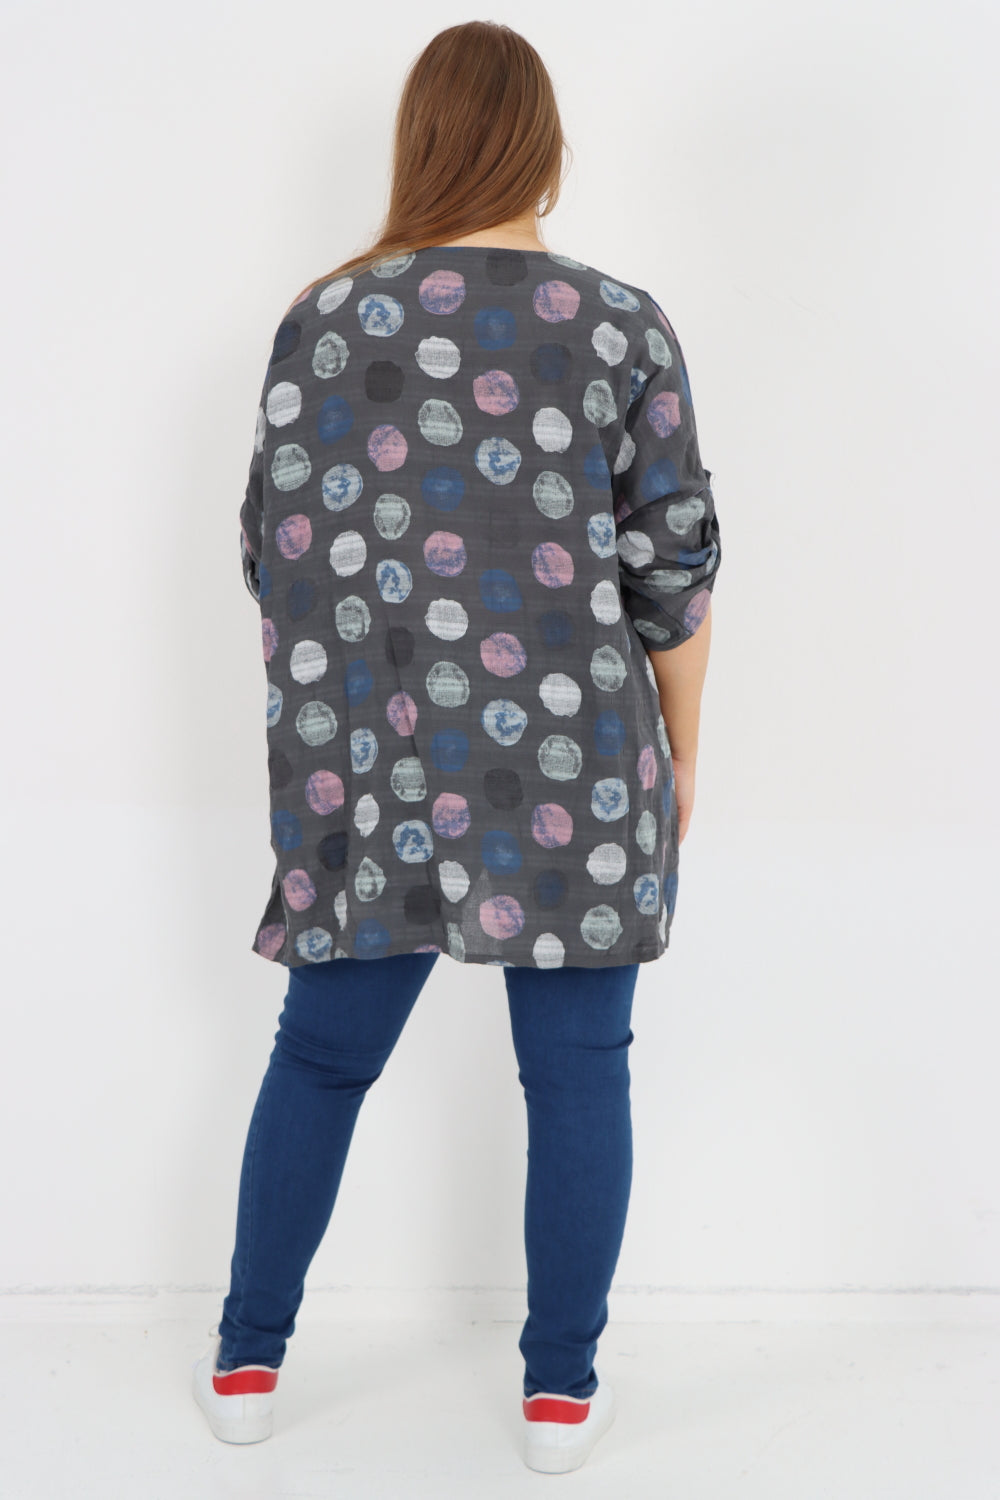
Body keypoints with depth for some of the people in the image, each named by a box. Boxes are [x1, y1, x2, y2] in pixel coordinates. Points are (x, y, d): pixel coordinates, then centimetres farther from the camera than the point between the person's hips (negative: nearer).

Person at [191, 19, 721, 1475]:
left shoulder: (326, 319, -2)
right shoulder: (622, 325, -3)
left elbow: (279, 554, 1)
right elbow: (674, 570, -2)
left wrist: (317, 731, 13)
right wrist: (681, 751, 10)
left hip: (373, 766, 2)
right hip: (574, 762, -1)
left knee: (320, 1057, 15)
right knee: (577, 1071, 10)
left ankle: (247, 1359, 26)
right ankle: (562, 1389, 19)